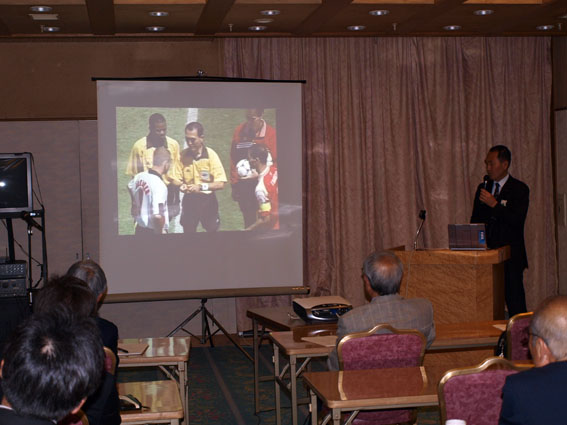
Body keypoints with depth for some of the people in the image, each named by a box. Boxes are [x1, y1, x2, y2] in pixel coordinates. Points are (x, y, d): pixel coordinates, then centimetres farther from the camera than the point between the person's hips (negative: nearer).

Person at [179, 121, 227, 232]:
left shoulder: (211, 155, -12)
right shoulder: (183, 155, -6)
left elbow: (220, 184, -15)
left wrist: (201, 187, -26)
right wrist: (181, 185, -17)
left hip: (207, 200, -2)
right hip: (189, 200, 2)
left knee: (212, 229, 11)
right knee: (188, 230, 7)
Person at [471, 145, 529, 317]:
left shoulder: (519, 189, -2)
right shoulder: (483, 187, 15)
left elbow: (518, 220, -14)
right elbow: (475, 220, 18)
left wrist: (494, 204, -17)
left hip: (510, 253, -4)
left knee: (515, 302, -5)